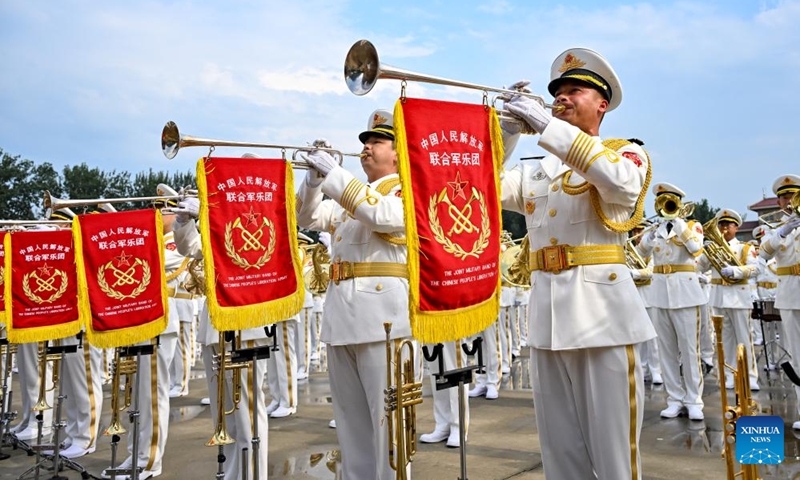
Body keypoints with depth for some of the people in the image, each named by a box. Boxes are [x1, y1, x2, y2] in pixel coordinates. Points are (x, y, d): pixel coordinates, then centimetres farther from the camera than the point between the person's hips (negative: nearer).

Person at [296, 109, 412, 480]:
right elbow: (306, 217, 19)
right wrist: (315, 178, 3)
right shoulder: (349, 195, 23)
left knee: (385, 413, -3)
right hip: (340, 313, 8)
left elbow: (380, 214, -20)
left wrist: (334, 174, -17)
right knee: (350, 415, 14)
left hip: (381, 312, -8)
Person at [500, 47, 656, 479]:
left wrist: (548, 126, -19)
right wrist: (509, 129, 1)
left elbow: (621, 180, -18)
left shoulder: (627, 152, 6)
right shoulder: (538, 171, 20)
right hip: (547, 314, 5)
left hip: (602, 312, -4)